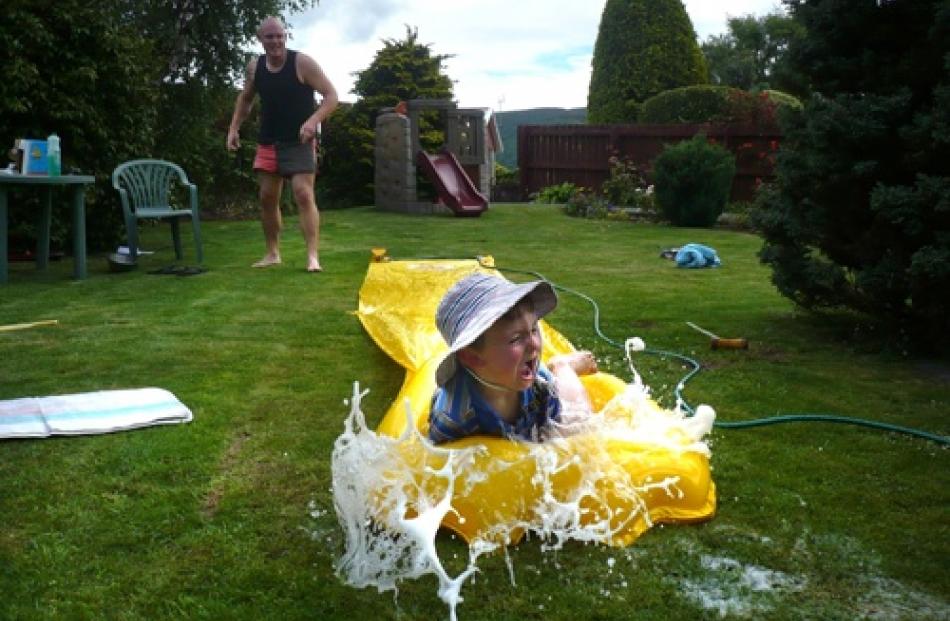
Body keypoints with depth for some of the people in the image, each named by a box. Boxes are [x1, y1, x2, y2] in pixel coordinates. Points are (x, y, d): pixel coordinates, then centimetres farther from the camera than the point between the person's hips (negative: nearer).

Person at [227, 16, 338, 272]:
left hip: (300, 142, -5)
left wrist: (313, 121, -29)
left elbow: (331, 95, -14)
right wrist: (234, 129, 8)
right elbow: (245, 99, 19)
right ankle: (272, 253, 20)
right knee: (267, 197, 8)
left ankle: (313, 256, -16)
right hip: (268, 142, 5)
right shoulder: (254, 67, 2)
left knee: (304, 195, -15)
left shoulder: (302, 63, -13)